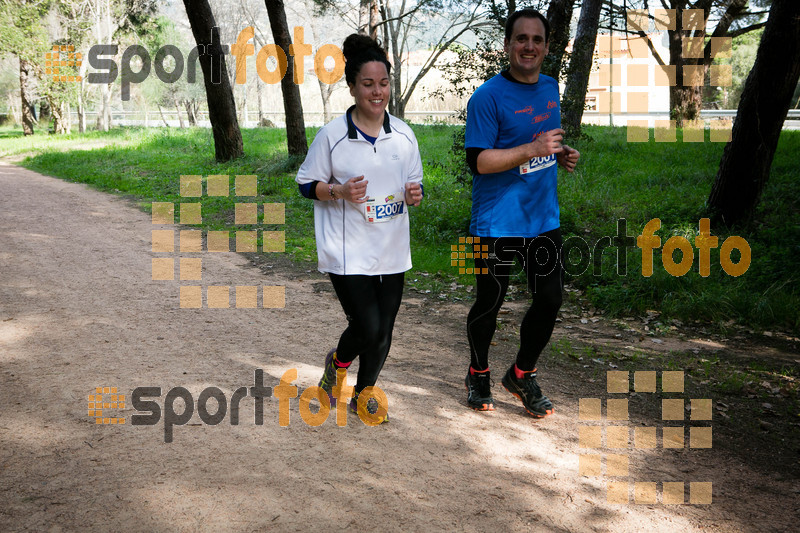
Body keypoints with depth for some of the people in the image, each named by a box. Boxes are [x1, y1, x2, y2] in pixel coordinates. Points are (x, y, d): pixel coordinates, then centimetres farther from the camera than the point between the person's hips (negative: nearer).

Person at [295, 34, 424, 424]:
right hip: (348, 254, -4)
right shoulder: (332, 135, -9)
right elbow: (306, 184, -1)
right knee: (367, 329, -9)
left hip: (392, 252, 4)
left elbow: (414, 184, 13)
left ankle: (363, 394, 35)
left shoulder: (404, 135, 2)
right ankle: (336, 362, 26)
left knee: (382, 335, 10)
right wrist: (339, 191, -20)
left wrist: (414, 195, -11)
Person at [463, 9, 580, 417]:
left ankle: (522, 375, 28)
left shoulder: (550, 87, 10)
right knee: (489, 304, 7)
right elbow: (478, 161, -18)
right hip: (497, 224, -6)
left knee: (550, 301, 6)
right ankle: (478, 375, 31)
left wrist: (562, 155, 3)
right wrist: (533, 149, -25)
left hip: (543, 219, 6)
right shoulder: (488, 97, -12)